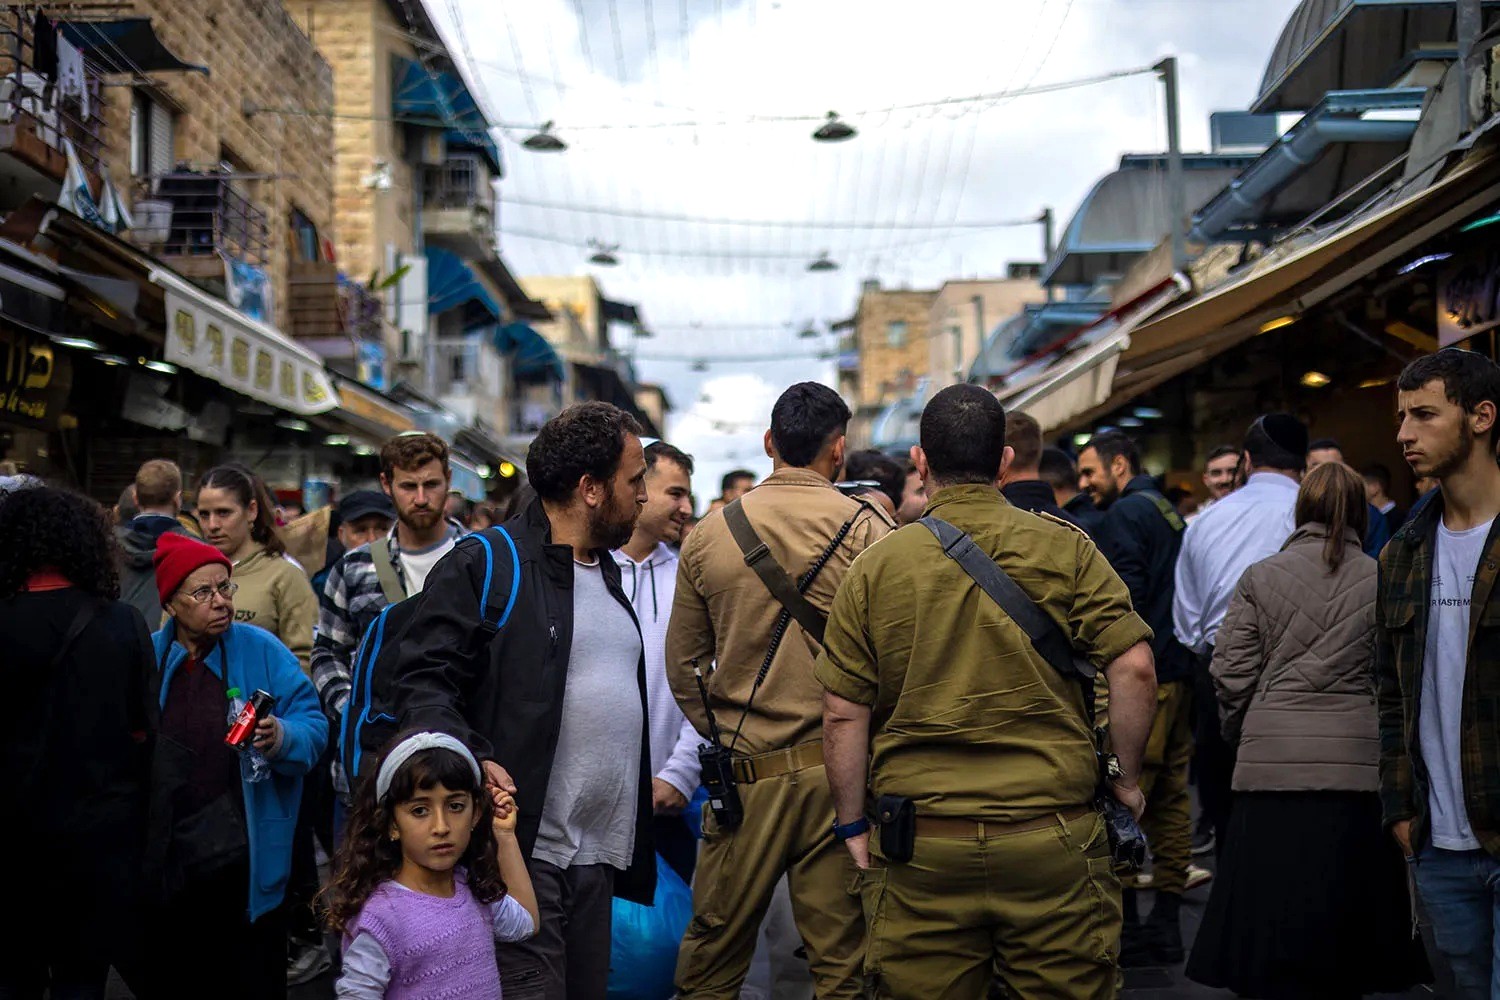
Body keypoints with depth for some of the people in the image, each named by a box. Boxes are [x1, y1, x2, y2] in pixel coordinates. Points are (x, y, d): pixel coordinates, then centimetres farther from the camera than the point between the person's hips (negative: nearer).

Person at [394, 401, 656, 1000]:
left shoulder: (608, 573, 19)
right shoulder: (483, 565, -7)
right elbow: (423, 680, -13)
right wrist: (468, 762, -27)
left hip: (598, 859, 8)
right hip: (520, 852, -8)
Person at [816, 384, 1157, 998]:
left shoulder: (876, 566, 0)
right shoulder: (1065, 550, -1)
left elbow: (843, 712, 0)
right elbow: (1134, 669, -6)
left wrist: (852, 823, 10)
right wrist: (1126, 780, 8)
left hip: (920, 851, 1)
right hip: (1053, 834, 0)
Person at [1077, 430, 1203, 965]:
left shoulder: (1124, 514, -9)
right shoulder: (1170, 513, 19)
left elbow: (1125, 597, -18)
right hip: (1179, 671, 9)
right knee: (1170, 795, 11)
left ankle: (1123, 928, -4)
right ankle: (1166, 925, 15)